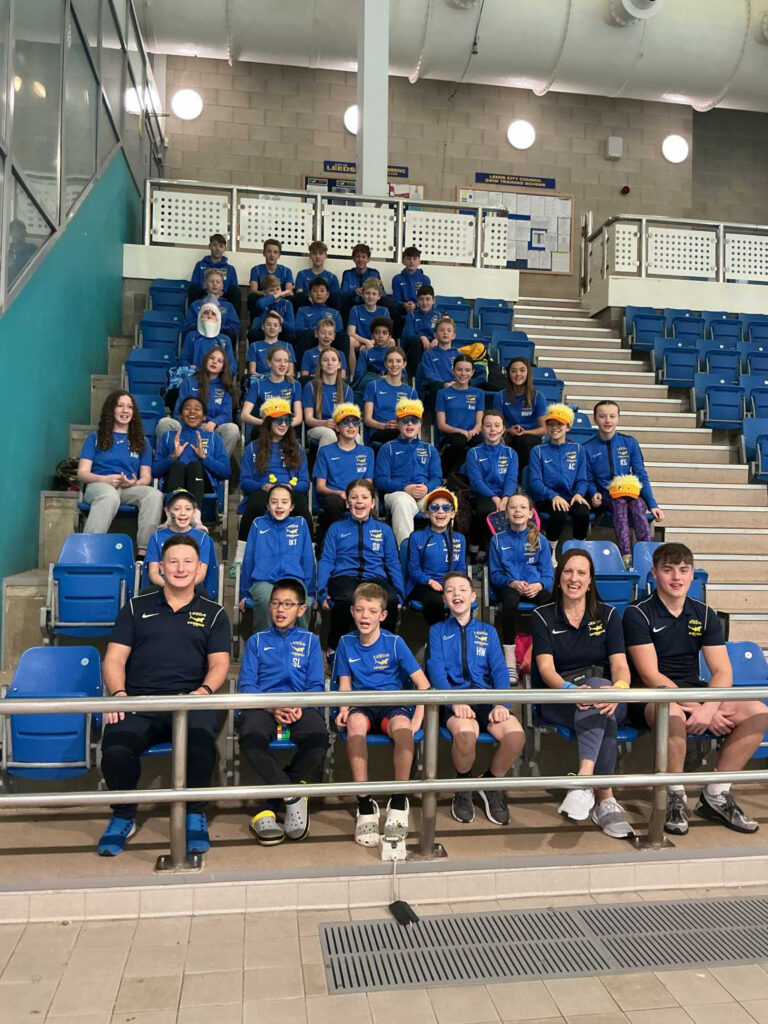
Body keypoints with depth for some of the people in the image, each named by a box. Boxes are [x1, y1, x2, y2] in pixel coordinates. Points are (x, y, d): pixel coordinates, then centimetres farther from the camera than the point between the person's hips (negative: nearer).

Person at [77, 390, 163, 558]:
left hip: (130, 489, 2)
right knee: (110, 495, -42)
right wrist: (104, 479, -12)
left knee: (155, 495, -34)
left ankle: (143, 552, -41)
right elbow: (82, 473, 10)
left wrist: (134, 483, -8)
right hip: (99, 486, -2)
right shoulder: (95, 437, 19)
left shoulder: (141, 442, 25)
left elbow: (146, 477, 18)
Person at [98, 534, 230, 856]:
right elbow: (114, 659, 11)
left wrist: (203, 691, -13)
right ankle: (123, 816, 1)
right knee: (115, 747, -32)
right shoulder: (136, 608, 18)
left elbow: (219, 664, 8)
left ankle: (194, 814, -7)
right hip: (139, 702, 1)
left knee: (202, 740, -36)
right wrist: (117, 693, -9)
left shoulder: (213, 614, 17)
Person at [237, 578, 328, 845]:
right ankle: (294, 797, -20)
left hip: (300, 706, 1)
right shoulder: (257, 641, 20)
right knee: (250, 738, -37)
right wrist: (271, 706, -11)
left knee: (318, 739, -34)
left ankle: (267, 810, -18)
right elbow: (246, 685, 8)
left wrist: (300, 705, -12)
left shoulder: (310, 641, 21)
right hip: (263, 705, 0)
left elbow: (316, 686, 11)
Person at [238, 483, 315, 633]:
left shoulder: (300, 524, 16)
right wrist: (244, 594, 16)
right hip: (263, 581, 0)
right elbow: (248, 560, 18)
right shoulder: (258, 524, 15)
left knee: (301, 601, -35)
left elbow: (308, 560, 18)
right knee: (267, 600, -37)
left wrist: (310, 593, 14)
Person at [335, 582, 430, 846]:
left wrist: (417, 719, -14)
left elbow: (423, 684, -2)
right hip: (362, 705, 1)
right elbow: (345, 685, 9)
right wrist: (344, 709, -12)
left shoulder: (394, 643, -2)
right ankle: (365, 804, -26)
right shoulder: (346, 643, 6)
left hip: (393, 703, -1)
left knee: (403, 727, -37)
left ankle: (398, 802, -17)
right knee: (355, 723, -36)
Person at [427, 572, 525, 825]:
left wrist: (501, 704, -13)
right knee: (465, 732, -37)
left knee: (515, 734, -30)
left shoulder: (488, 632, 21)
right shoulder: (437, 631, 15)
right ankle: (463, 787, -2)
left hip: (486, 698, 2)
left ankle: (491, 782, 4)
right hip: (453, 700, -2)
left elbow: (500, 671, 7)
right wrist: (455, 701, -20)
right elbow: (436, 672, -1)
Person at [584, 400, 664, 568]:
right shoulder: (588, 448, 5)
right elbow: (588, 480, 8)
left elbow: (642, 476, 6)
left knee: (638, 505, -34)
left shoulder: (629, 443, 8)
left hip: (632, 495, 1)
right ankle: (625, 556, -48)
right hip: (606, 499, -1)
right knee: (619, 503, -36)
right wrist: (594, 494, -15)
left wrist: (653, 504, -6)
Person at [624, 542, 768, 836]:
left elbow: (722, 671, -2)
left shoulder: (704, 615, 7)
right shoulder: (638, 614, -8)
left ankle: (715, 797, -5)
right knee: (673, 713, -39)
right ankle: (675, 798, -16)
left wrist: (709, 707, -23)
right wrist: (701, 710, -23)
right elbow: (650, 675, -15)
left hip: (694, 690, 6)